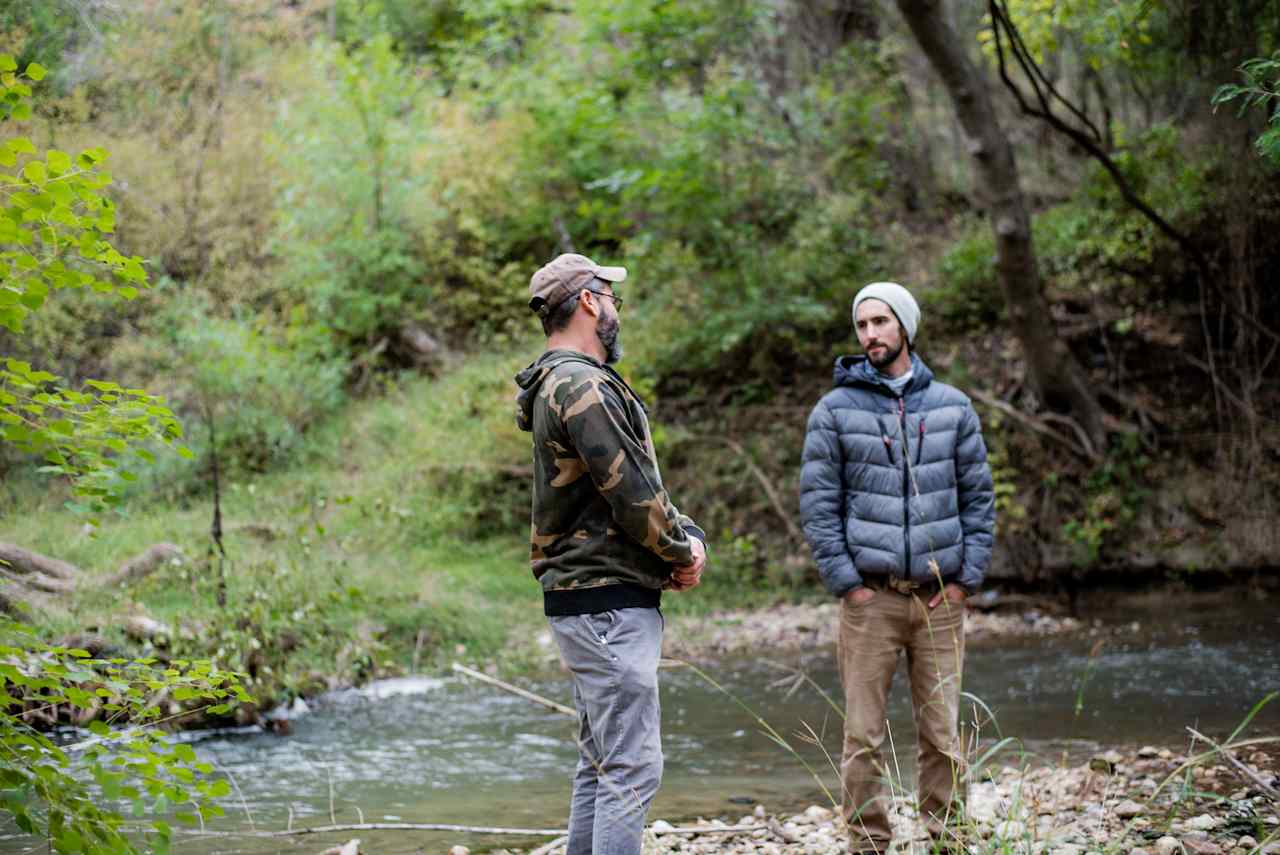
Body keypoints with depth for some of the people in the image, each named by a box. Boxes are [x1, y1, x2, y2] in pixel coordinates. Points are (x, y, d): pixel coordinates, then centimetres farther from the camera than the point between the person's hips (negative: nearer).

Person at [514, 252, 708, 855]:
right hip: (609, 602, -11)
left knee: (600, 766, 15)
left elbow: (642, 485, 19)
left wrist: (688, 538, 3)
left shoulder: (566, 384, 19)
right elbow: (631, 493, -19)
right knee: (631, 770, -11)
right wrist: (681, 552, -3)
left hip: (585, 603, 11)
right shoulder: (582, 386, -15)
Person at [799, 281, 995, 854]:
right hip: (871, 597, -2)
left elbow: (978, 497, 10)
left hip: (940, 598, 2)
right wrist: (845, 583, -7)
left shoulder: (952, 407, 9)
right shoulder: (836, 410, 2)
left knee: (943, 736, 3)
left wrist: (967, 578, 1)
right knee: (863, 737, -1)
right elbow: (818, 504, 0)